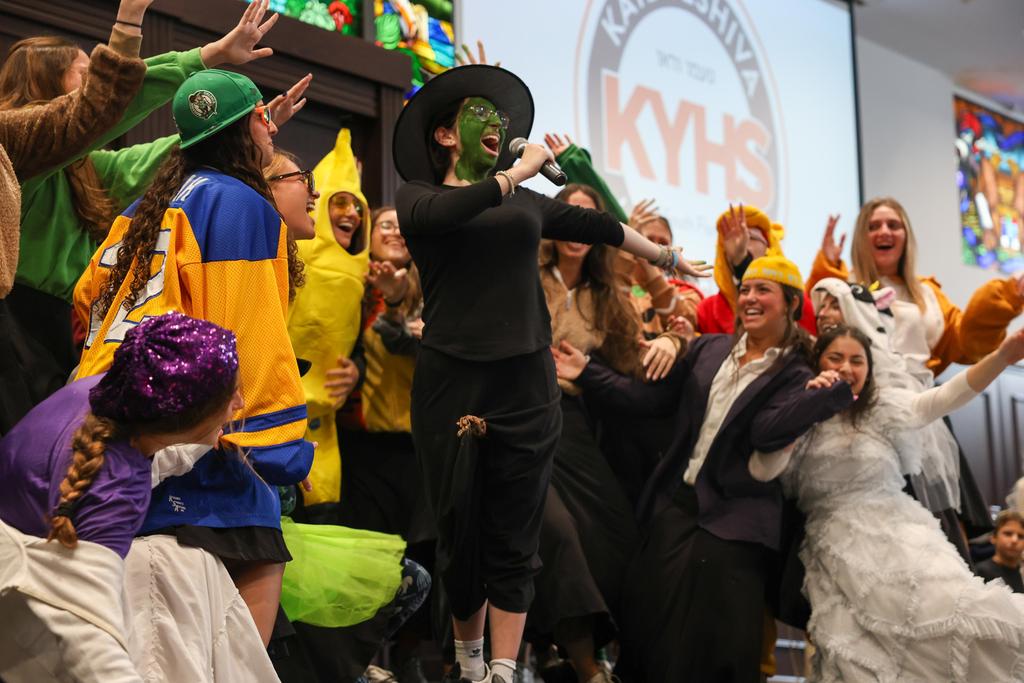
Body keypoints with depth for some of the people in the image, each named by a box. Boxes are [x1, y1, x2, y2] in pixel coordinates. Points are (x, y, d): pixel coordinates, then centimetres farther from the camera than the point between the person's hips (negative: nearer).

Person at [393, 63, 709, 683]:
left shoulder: (525, 202, 18)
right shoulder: (418, 195, 6)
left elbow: (601, 227, 30)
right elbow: (438, 215, -18)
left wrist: (667, 259, 40)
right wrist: (517, 174, -10)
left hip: (526, 382, 3)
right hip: (452, 380, -2)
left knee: (514, 539, -1)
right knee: (460, 531, 4)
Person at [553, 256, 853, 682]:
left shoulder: (794, 376, -3)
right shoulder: (709, 349, 11)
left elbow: (765, 433, -21)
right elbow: (649, 400, 11)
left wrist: (839, 392, -30)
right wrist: (587, 373, 5)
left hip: (732, 519, -4)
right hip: (675, 502, 4)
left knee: (710, 639, -6)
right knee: (651, 620, 2)